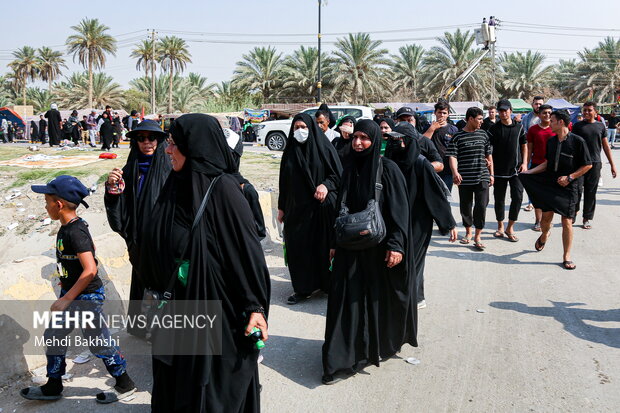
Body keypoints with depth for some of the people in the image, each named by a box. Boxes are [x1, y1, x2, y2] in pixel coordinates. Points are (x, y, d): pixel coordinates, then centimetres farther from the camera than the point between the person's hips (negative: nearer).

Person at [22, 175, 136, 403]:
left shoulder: (76, 231, -24)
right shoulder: (66, 228, 4)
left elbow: (90, 270, -30)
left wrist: (66, 299, -25)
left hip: (87, 297, -9)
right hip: (71, 294, 9)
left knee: (98, 342, 4)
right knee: (53, 336, 16)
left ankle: (125, 384, 21)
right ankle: (53, 386, 33)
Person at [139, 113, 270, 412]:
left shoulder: (222, 188, -18)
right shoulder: (177, 185, 3)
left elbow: (248, 248, -19)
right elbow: (157, 246, 13)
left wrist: (255, 306, -19)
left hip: (214, 306, -7)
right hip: (175, 304, 7)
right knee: (174, 384, 19)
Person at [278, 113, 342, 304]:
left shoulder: (325, 148, -2)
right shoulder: (290, 152, 10)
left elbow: (338, 175, -2)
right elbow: (284, 181, 13)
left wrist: (326, 185, -21)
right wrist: (282, 207, 12)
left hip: (322, 207, -4)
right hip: (297, 208, 4)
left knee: (325, 245, 2)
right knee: (298, 247, 3)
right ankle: (303, 288, 14)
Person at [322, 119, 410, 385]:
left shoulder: (388, 169, -10)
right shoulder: (350, 168, 6)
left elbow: (400, 210, -12)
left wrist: (396, 245, -19)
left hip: (379, 245, -4)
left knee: (382, 295, 10)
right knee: (349, 298, 3)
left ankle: (385, 344, 33)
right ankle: (343, 359, 12)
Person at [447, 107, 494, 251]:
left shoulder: (483, 134, 9)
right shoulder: (458, 137, -1)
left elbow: (489, 155, 15)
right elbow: (452, 156, -8)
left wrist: (491, 174, 13)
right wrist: (455, 172, -23)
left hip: (482, 178, 2)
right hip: (464, 179, -2)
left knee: (481, 206, -7)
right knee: (465, 207, 9)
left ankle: (477, 237, 3)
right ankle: (468, 232, 29)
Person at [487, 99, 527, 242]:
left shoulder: (519, 127, 7)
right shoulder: (494, 129, 2)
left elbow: (524, 146, 12)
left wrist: (524, 163, 2)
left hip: (516, 169, 1)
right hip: (499, 170, -1)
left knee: (518, 197, -8)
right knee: (499, 198, 7)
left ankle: (510, 228, 4)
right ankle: (500, 227, 21)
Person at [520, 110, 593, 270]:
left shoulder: (577, 141, -11)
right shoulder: (551, 141, 6)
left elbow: (587, 165, -6)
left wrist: (570, 177, -13)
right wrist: (528, 172, 4)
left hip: (568, 187, -4)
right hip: (549, 184, 4)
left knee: (567, 222, -1)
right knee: (546, 216, 6)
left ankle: (567, 257, 10)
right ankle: (544, 235, 41)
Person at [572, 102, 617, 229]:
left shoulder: (600, 126, 9)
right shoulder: (577, 126, 3)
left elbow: (606, 146, 12)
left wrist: (612, 164, 10)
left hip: (595, 163, 2)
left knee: (591, 192, 7)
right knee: (577, 189, -7)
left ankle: (588, 218, 16)